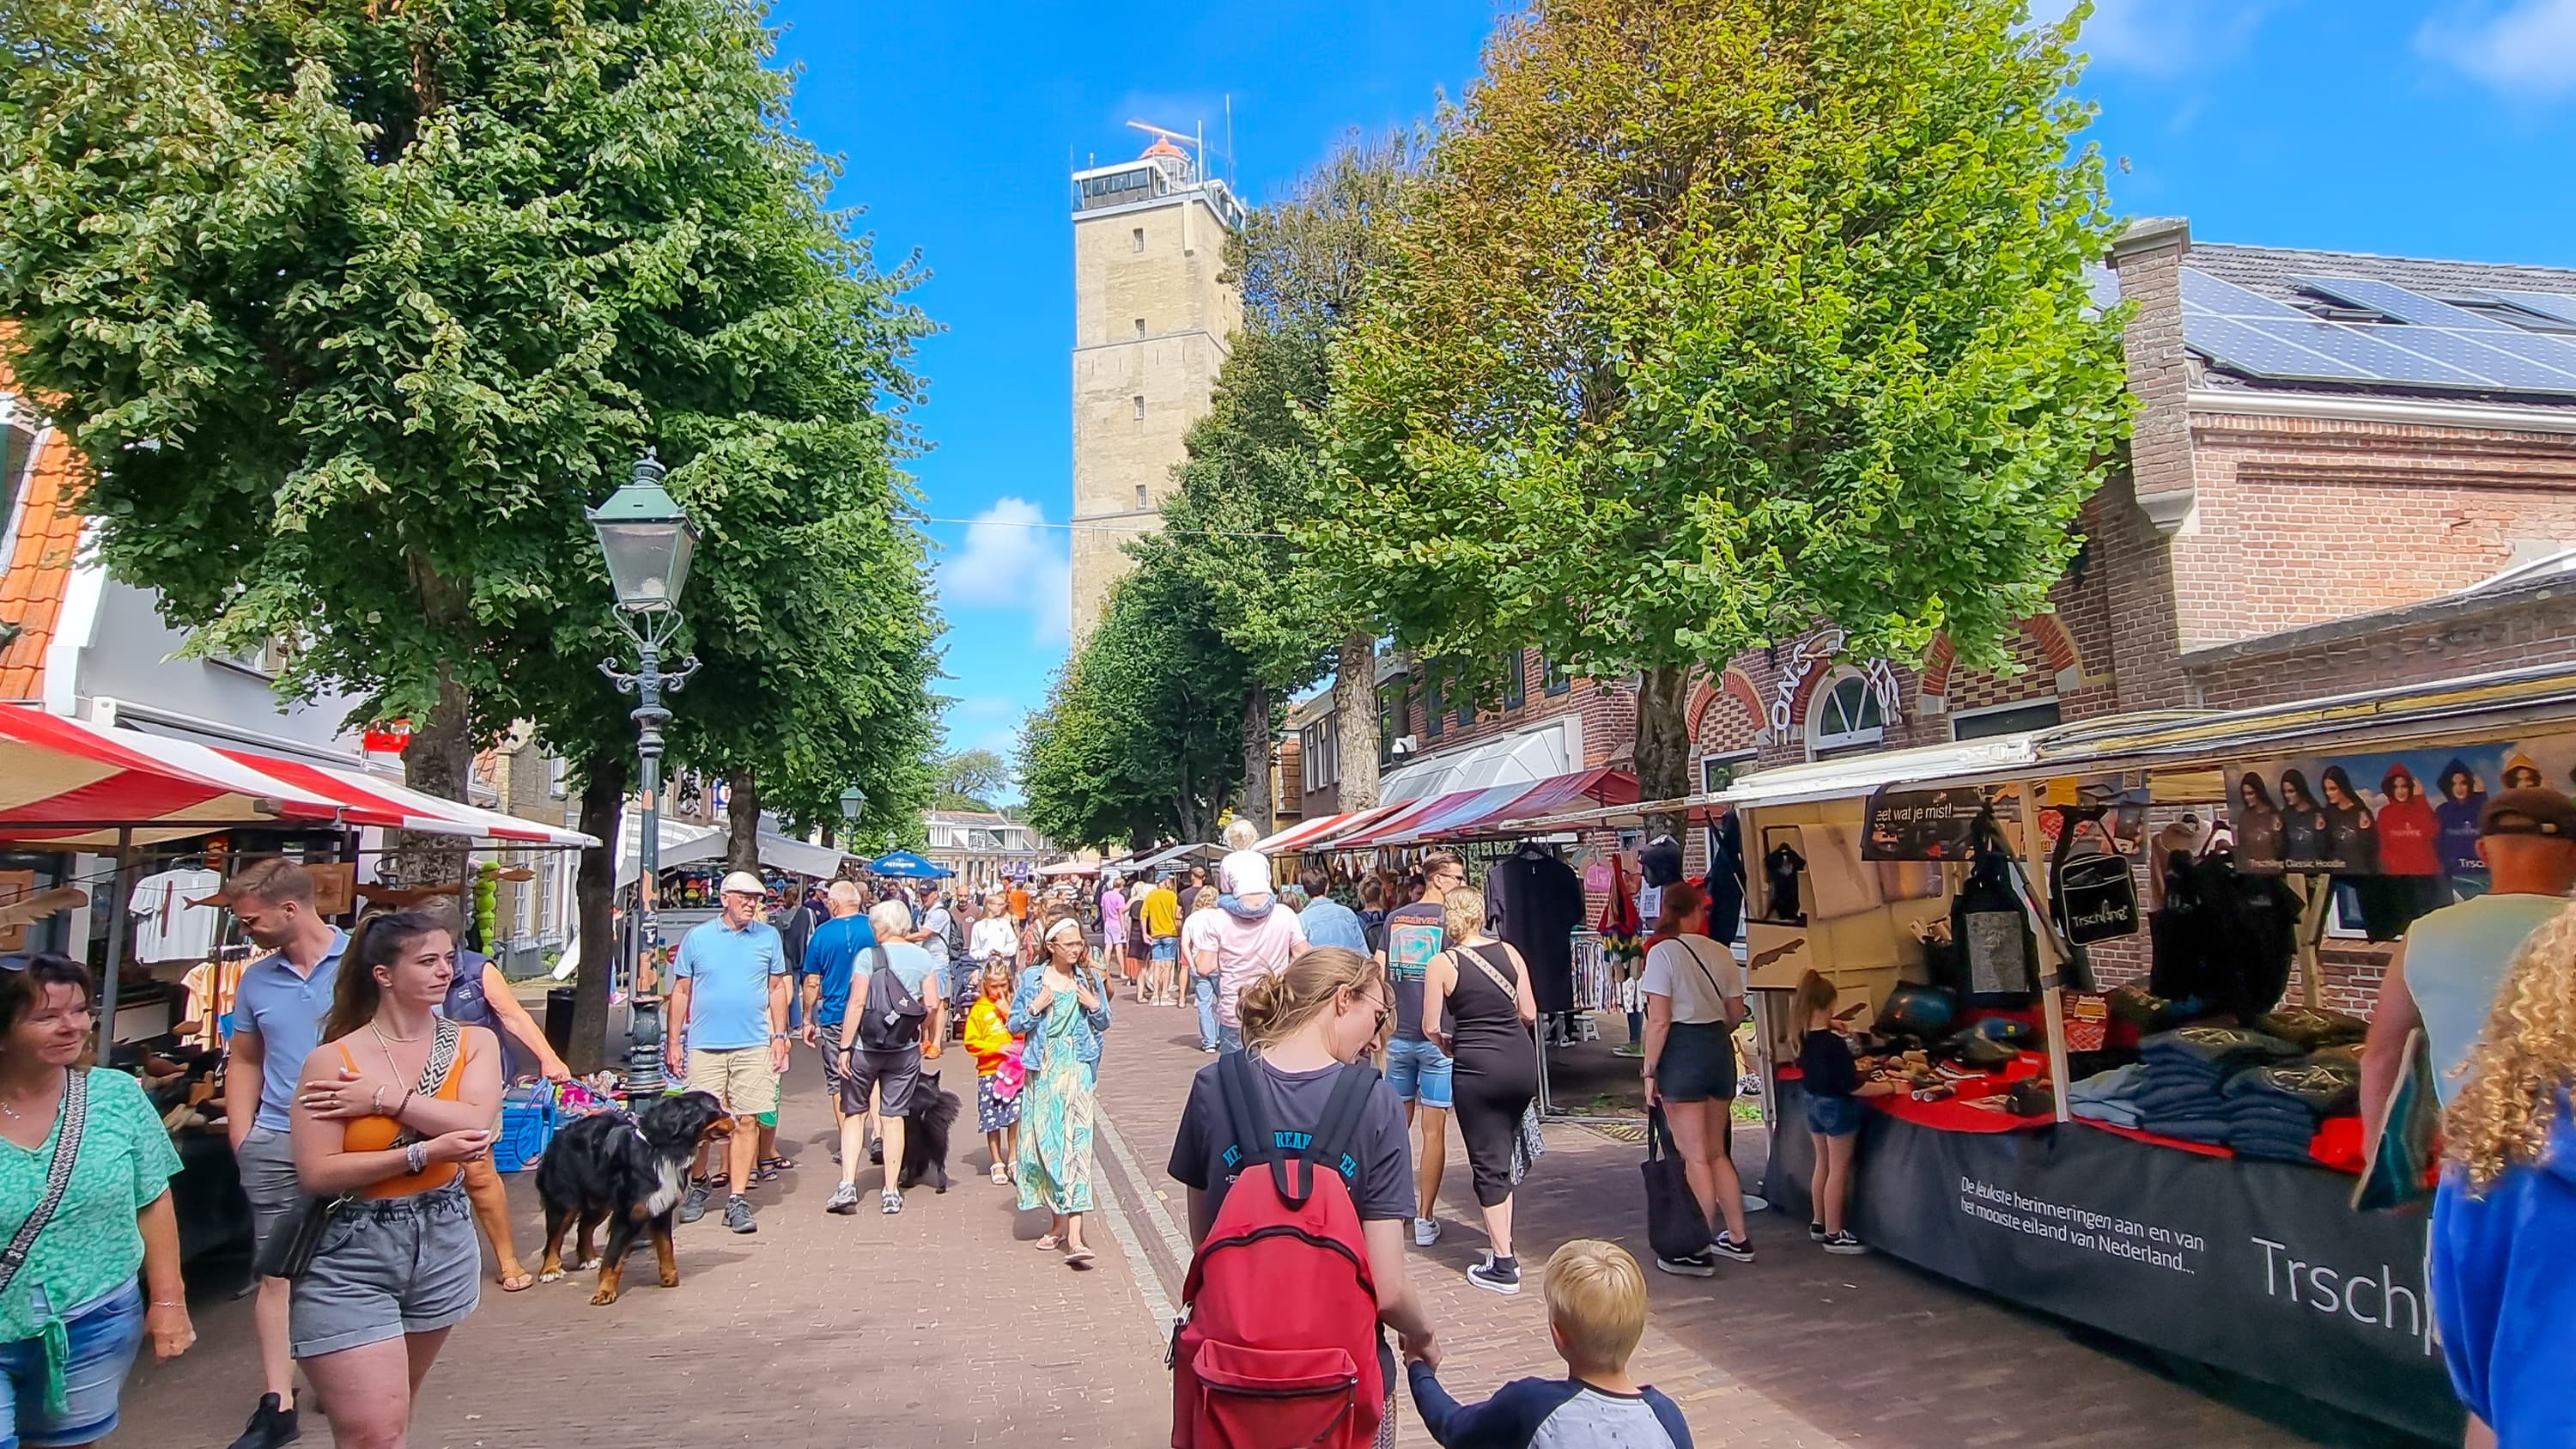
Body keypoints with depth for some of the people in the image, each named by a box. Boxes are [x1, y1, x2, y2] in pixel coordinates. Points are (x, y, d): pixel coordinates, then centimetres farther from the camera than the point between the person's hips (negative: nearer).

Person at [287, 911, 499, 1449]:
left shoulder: (474, 1043, 1)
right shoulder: (331, 1060, -9)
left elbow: (476, 1125, -15)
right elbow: (317, 1173, -15)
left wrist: (384, 1098, -18)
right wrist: (423, 1153, -21)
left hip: (444, 1247, 4)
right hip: (352, 1254, -4)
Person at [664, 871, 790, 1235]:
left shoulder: (769, 937, 6)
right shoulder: (697, 938, 5)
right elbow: (681, 991, 8)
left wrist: (780, 1035, 5)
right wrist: (674, 1041, 5)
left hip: (753, 1045, 0)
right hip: (704, 1044, 0)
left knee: (746, 1121, 0)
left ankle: (737, 1200, 8)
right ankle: (698, 1186, 29)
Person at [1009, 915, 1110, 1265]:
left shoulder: (1089, 977, 6)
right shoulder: (1032, 978, 4)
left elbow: (1103, 1024, 13)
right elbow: (1015, 1025, 6)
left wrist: (1094, 1005, -6)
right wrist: (1035, 1007, -12)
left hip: (1077, 1069, -1)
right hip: (1042, 1069, 1)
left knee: (1076, 1144, -10)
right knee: (1043, 1142, 6)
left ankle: (1074, 1237, -15)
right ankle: (1057, 1222, 25)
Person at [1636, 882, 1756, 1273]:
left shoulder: (1662, 952, -12)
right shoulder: (1722, 953, 4)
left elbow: (1659, 1021, -15)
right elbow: (1736, 1015, 10)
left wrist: (1649, 1071, -8)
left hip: (1682, 1051, -6)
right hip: (1720, 1049, 6)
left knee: (1695, 1156, 0)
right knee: (1716, 1152, 19)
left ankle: (1699, 1252, 7)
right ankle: (1737, 1238, 27)